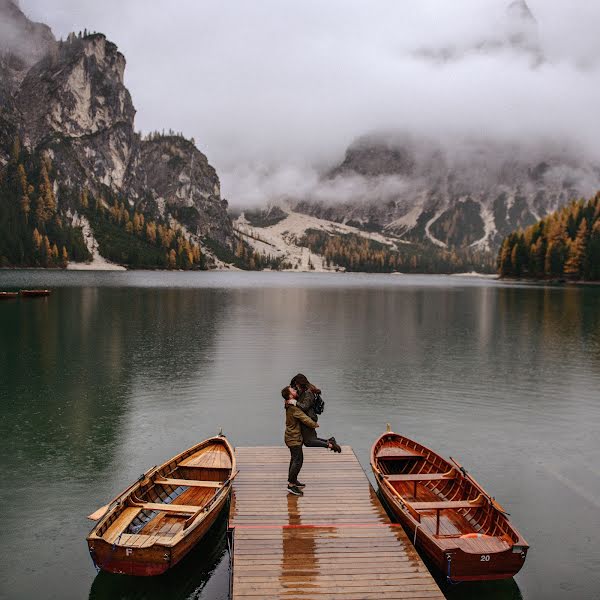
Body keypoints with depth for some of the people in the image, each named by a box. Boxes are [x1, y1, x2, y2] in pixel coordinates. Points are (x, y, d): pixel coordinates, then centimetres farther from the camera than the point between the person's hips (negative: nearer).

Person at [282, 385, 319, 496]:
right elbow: (305, 419, -28)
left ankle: (293, 480, 33)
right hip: (294, 438, -10)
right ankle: (291, 485, -6)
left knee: (295, 459, 21)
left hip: (292, 436, 10)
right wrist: (315, 424, -10)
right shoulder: (293, 408, -26)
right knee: (298, 460, -9)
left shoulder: (290, 405, 3)